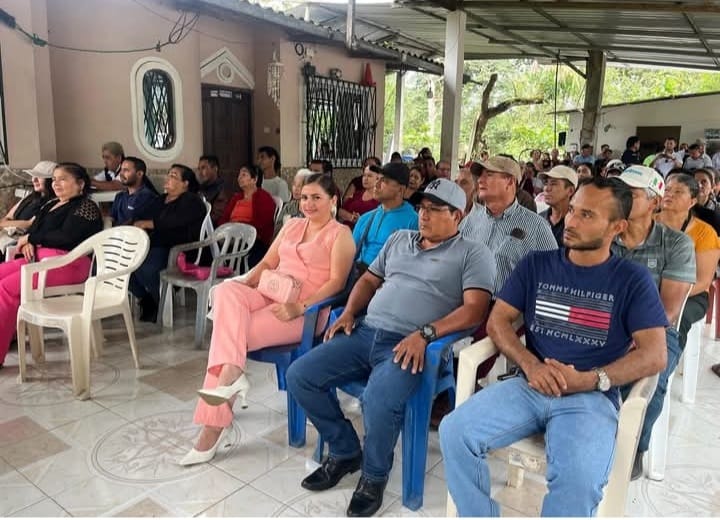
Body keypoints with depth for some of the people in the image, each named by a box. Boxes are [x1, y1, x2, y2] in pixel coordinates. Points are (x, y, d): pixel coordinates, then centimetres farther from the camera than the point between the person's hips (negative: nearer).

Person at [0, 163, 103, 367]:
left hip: (67, 263, -9)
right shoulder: (51, 204, 22)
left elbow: (65, 237, -18)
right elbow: (32, 228, 20)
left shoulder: (86, 207, -5)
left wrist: (30, 238, -6)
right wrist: (28, 243, -4)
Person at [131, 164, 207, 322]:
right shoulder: (163, 200, 26)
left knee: (144, 266, -32)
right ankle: (146, 299, 2)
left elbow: (173, 221, -18)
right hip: (157, 246, 8)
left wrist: (146, 223, -11)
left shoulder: (191, 201, -2)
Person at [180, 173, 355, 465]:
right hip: (270, 296, 6)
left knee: (227, 330, -24)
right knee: (226, 291, -26)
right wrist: (245, 284, 1)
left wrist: (300, 308, -22)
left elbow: (337, 282, -10)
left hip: (306, 311, -6)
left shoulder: (340, 234, 0)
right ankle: (231, 373, -37)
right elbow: (267, 263, 20)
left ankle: (212, 427, -18)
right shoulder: (292, 225, 21)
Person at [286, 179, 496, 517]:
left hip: (410, 346, -6)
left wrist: (425, 334, -22)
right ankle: (345, 451, 14)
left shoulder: (473, 254, 2)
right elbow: (369, 279, 26)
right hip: (365, 333, 7)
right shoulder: (399, 239, 21)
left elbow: (474, 310, -10)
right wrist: (348, 312, 7)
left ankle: (374, 476, -1)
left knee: (378, 400, -35)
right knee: (299, 376, -8)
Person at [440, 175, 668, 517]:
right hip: (529, 386, 3)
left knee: (578, 480, -32)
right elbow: (498, 320, 7)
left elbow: (654, 355, -2)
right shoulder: (536, 264, 11)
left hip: (592, 397, -2)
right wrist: (530, 364, -11)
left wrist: (588, 380, -16)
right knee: (454, 432, -20)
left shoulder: (633, 280, 5)